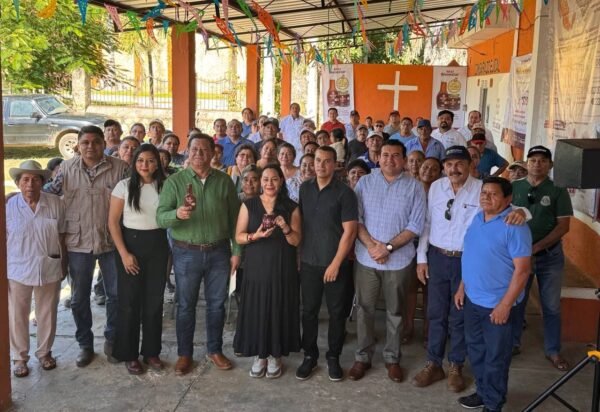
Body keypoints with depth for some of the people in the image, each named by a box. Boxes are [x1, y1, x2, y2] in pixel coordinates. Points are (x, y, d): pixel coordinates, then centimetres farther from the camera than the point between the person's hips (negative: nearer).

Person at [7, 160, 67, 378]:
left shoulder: (56, 203, -6)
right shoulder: (8, 207, -7)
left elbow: (62, 236, 2)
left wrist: (64, 265, 5)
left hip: (49, 269, 1)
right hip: (18, 270, -1)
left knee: (47, 314, 14)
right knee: (17, 316, 10)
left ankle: (45, 352, 34)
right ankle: (20, 357, 28)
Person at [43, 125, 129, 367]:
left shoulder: (120, 168, -5)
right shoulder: (67, 168, 0)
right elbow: (49, 192, 11)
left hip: (112, 242, -1)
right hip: (78, 243, 1)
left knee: (116, 294, 9)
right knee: (79, 299, 11)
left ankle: (111, 339, 31)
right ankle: (85, 344, 29)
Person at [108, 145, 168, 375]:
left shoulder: (164, 186, 2)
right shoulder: (125, 186, -4)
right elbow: (113, 221, -5)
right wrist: (124, 254, -10)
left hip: (158, 245, 2)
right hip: (131, 243, -2)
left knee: (154, 301, 8)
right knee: (130, 302, 4)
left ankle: (151, 351, 22)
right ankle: (129, 354, 17)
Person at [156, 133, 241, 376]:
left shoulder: (224, 181, 1)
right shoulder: (175, 181, -4)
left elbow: (234, 218, 5)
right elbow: (160, 217, -12)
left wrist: (236, 251, 2)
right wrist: (177, 213, -33)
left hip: (219, 252, 2)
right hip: (187, 253, -1)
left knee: (217, 304, 13)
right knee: (186, 306, 10)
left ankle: (215, 350, 30)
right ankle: (184, 354, 25)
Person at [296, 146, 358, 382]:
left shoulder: (344, 193, -8)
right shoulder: (304, 188, 5)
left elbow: (349, 231, -11)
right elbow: (299, 222, 11)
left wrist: (335, 263, -13)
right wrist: (298, 253, 5)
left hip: (335, 263, -3)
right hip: (308, 262, 3)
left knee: (337, 312, 7)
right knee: (309, 310, 9)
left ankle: (333, 357, 23)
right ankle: (310, 355, 24)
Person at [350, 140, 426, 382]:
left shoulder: (414, 187, -2)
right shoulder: (365, 183, 3)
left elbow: (416, 225, -7)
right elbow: (356, 219, -1)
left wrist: (388, 247, -15)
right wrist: (370, 245, -15)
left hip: (399, 260, -1)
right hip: (366, 258, 1)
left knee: (395, 311, 12)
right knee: (365, 309, 9)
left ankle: (392, 358, 27)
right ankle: (362, 357, 23)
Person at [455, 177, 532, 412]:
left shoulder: (514, 226, -18)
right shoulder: (477, 218, 7)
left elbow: (522, 269, -20)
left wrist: (505, 304, -21)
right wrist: (462, 288, 12)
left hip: (497, 304, -7)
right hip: (472, 299, 8)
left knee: (495, 357, 7)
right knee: (475, 349, 20)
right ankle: (483, 392, 38)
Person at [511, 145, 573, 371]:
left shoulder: (558, 191, -3)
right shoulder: (514, 187, 1)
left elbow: (563, 226, -8)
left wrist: (537, 247, -18)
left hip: (550, 256, -1)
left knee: (551, 306, 9)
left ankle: (553, 350, 23)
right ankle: (512, 343, 28)